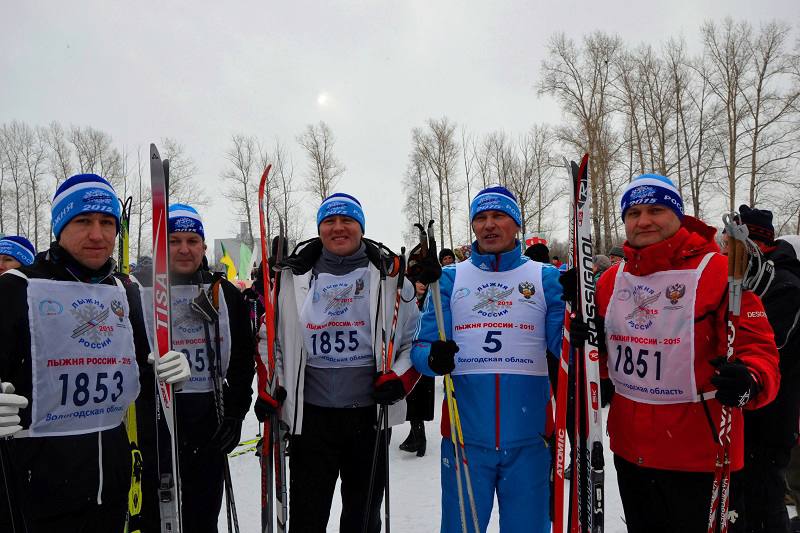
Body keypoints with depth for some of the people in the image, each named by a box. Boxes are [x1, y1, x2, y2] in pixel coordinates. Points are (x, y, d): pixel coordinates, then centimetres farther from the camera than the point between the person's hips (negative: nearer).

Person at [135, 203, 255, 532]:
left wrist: (235, 414, 1)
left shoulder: (226, 294, 7)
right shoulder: (140, 290, 1)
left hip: (210, 423, 2)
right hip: (152, 417, -1)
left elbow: (242, 359, 7)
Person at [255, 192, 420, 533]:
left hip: (370, 412, 0)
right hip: (310, 415, 1)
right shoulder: (295, 276, 3)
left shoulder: (389, 275, 0)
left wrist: (401, 378, -10)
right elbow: (273, 336, 12)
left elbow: (415, 338, 5)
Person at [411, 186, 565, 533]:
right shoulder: (450, 279, 7)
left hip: (529, 437, 0)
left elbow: (562, 349, 0)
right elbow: (421, 347, 2)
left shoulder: (546, 278, 6)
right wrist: (434, 358, -21)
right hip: (465, 434, 0)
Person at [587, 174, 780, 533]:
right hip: (629, 447, 6)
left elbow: (759, 347, -13)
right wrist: (585, 337, -7)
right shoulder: (612, 279, 5)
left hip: (699, 454, -5)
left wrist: (749, 382, -34)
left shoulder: (718, 270, -11)